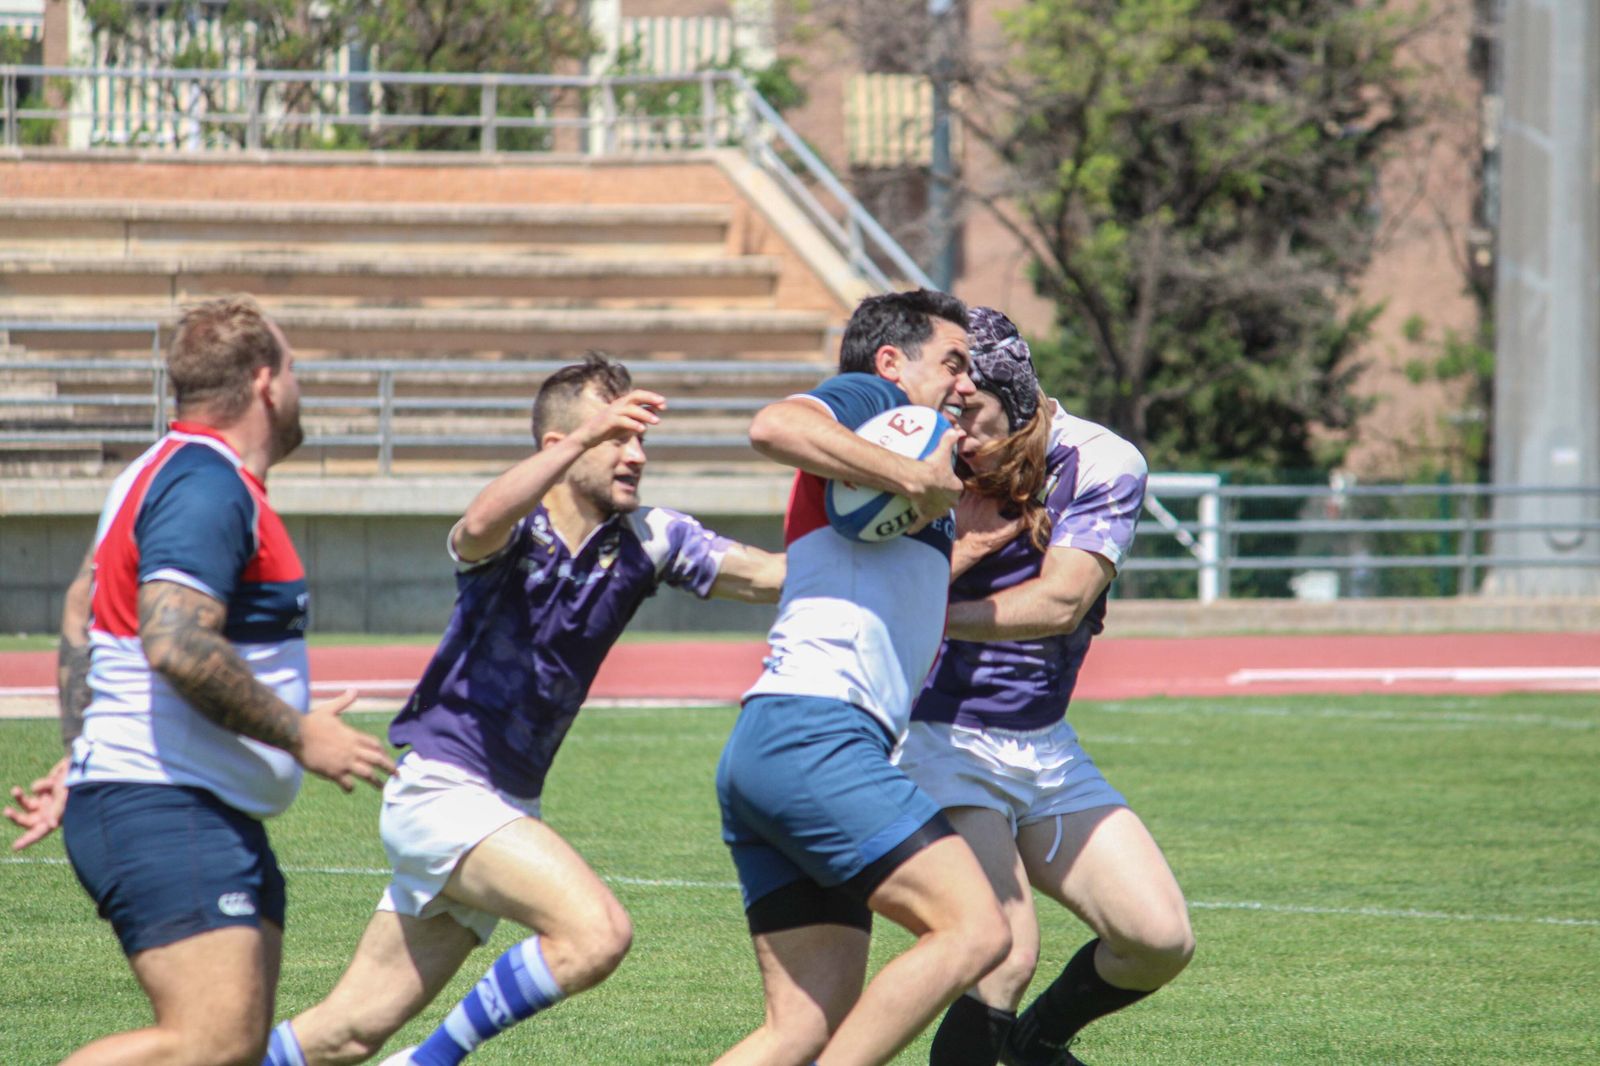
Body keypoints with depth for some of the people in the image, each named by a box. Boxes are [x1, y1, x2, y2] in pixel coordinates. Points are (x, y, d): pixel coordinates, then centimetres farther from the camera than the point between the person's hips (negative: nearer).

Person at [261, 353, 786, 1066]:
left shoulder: (643, 540, 1)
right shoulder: (517, 529, -15)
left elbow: (766, 574, -7)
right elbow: (480, 526, -40)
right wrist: (585, 438, -51)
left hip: (504, 809, 7)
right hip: (440, 787, -7)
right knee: (596, 932, -25)